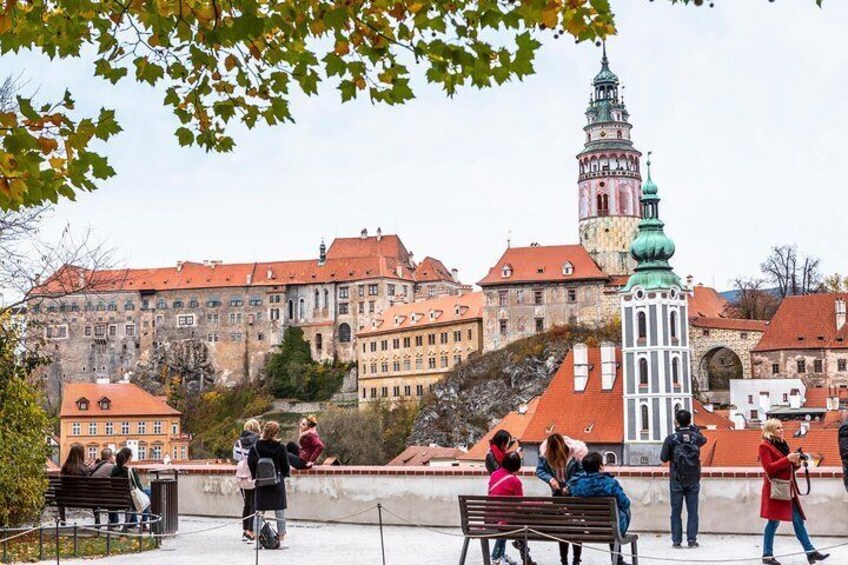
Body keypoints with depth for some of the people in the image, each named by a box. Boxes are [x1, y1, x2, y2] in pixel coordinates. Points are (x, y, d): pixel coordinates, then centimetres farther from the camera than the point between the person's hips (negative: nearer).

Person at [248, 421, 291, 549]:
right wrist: (286, 473, 17)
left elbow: (250, 462, -10)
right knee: (280, 513, 6)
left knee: (259, 512, 8)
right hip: (277, 483, -1)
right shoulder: (280, 447, -8)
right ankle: (281, 541, 8)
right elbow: (285, 466, -4)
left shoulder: (256, 446, -5)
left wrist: (255, 476, 4)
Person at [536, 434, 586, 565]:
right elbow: (539, 470, -5)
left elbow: (582, 472, -15)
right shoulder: (545, 453, -13)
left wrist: (569, 485, -26)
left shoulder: (576, 452, -21)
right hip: (558, 493, 3)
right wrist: (550, 479, -24)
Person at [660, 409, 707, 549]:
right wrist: (694, 428, 18)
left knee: (676, 511, 6)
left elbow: (663, 458, -5)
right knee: (692, 511, 8)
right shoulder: (696, 437, -4)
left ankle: (677, 540, 7)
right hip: (693, 481, 2)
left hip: (676, 480, -2)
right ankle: (692, 540, 7)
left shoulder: (671, 439, -11)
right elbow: (704, 439, 21)